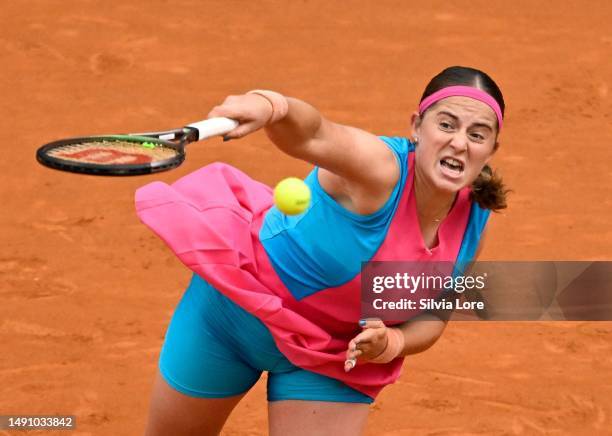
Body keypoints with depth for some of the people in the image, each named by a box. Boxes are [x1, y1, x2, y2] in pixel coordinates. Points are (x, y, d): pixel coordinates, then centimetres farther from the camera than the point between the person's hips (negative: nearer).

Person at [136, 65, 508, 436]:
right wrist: (270, 105, -77)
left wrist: (390, 344, -22)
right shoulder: (381, 170, -33)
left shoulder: (472, 225, -14)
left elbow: (432, 314, 0)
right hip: (235, 304, -4)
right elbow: (313, 135, -55)